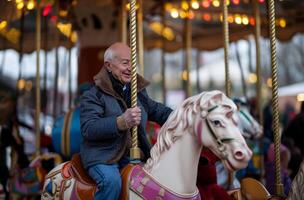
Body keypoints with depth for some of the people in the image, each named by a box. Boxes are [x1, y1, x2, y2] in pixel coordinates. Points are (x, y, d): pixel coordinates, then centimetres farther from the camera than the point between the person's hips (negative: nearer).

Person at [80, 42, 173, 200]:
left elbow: (157, 111, 29)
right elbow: (88, 129, -22)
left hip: (134, 156, 7)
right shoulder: (93, 95, -8)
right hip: (102, 158, -6)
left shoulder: (139, 91, 15)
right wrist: (122, 122, -35)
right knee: (112, 180, -35)